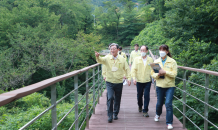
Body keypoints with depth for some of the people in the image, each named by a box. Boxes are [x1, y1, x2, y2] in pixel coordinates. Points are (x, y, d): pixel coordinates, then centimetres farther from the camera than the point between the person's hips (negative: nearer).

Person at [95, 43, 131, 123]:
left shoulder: (122, 59, 2)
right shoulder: (107, 58, -3)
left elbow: (127, 69, 6)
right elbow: (100, 60, -21)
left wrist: (129, 78, -2)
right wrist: (97, 57, -43)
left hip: (119, 82, 2)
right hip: (110, 82, -2)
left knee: (117, 99, 10)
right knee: (110, 98, -13)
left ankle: (115, 114, 28)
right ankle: (110, 116, -4)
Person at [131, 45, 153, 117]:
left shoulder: (150, 60, 4)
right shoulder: (136, 59, 2)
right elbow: (133, 69, -2)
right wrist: (134, 78, -13)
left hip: (147, 81, -1)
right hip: (139, 81, 1)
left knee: (146, 96, -6)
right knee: (139, 95, 12)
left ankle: (145, 111, 2)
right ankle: (140, 106, 40)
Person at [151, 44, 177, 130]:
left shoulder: (172, 61, -3)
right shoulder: (156, 61, 6)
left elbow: (174, 74, -9)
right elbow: (152, 74, 5)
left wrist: (165, 72, -20)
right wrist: (158, 74, -16)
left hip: (170, 86, -3)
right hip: (160, 85, 3)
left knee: (168, 103, -11)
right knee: (159, 103, 14)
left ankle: (169, 123, -2)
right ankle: (158, 114, 46)